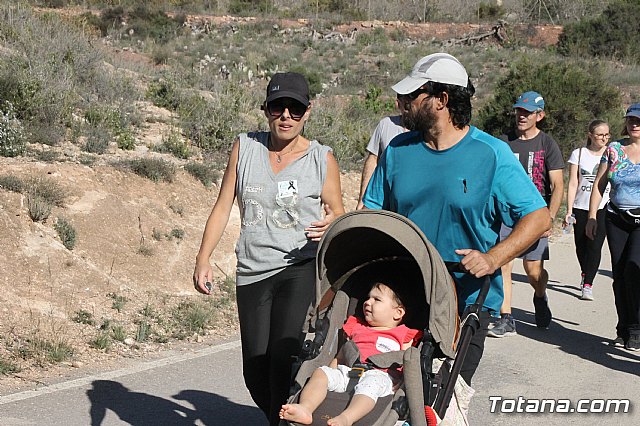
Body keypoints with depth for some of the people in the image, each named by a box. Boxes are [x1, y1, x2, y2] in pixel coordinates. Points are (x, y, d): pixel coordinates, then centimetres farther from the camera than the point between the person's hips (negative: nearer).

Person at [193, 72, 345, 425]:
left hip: (300, 268, -3)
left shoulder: (322, 159, 1)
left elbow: (338, 213, 8)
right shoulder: (245, 147, 6)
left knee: (283, 354, -20)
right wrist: (203, 259, 2)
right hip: (251, 272, 3)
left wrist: (330, 226, -17)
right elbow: (222, 207, 9)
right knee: (255, 370, 6)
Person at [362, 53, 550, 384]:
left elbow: (538, 216, -8)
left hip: (468, 300, -3)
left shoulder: (491, 154, -6)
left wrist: (493, 258, -23)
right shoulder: (398, 150, 7)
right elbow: (373, 212, 13)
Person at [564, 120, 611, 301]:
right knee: (581, 246, 8)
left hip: (603, 208, -1)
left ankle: (587, 284, -8)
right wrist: (569, 211, -4)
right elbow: (572, 184, 1)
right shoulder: (578, 154, 4)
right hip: (581, 207, 1)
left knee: (595, 246, -12)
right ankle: (585, 274, 36)